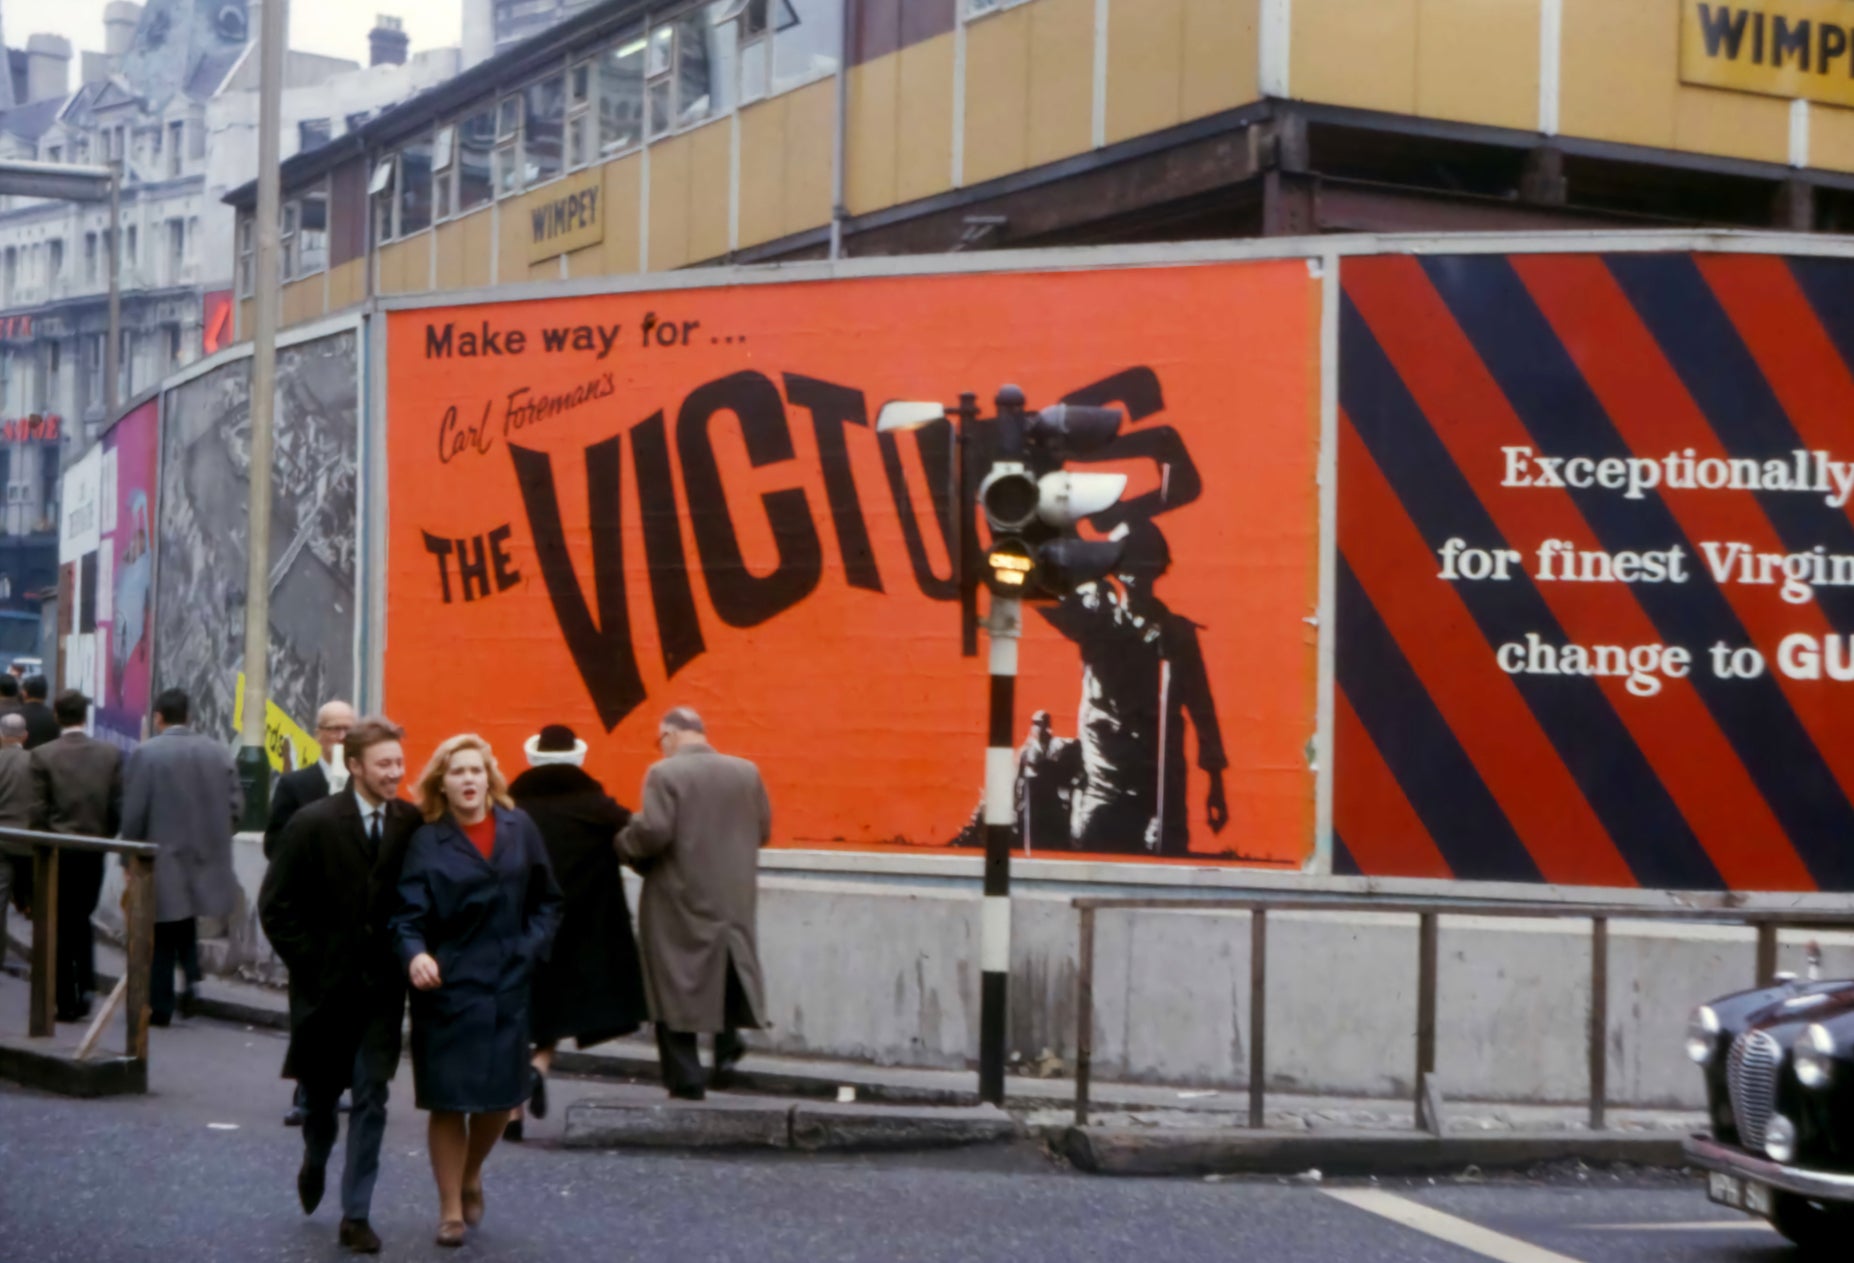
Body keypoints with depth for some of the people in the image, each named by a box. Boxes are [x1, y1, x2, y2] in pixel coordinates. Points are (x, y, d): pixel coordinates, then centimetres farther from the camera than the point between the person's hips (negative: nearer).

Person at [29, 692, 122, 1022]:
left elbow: (38, 810, -9)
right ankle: (86, 985, 5)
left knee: (61, 926, 6)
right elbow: (119, 808, -2)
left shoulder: (43, 755, -9)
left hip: (57, 852, -2)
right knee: (82, 920, 20)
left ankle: (67, 1002, 6)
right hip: (94, 851, 2)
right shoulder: (111, 755, -3)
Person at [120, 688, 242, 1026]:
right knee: (187, 922, 24)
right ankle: (193, 976, 4)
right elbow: (235, 805, 0)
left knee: (161, 937, 7)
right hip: (206, 858, 4)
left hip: (163, 858, -4)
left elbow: (133, 813, -12)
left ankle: (160, 1007, 10)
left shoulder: (146, 754, -12)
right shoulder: (219, 752, 0)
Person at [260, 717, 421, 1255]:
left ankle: (356, 1215, 7)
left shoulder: (412, 824, -5)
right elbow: (276, 907, -6)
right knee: (320, 1092, 15)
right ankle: (316, 1161, 46)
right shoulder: (313, 823, -10)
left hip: (381, 988, 1)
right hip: (324, 985, -1)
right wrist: (311, 963, -9)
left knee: (370, 1100, 0)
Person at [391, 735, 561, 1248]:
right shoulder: (427, 842, -5)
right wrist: (415, 954, -31)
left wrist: (530, 948, -4)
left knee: (500, 1097, 8)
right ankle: (450, 1209, 15)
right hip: (448, 987, -2)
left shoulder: (518, 829, 2)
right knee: (449, 1101, 1)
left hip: (507, 985, 2)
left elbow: (547, 900, 10)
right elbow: (409, 914, -12)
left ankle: (471, 1176, 37)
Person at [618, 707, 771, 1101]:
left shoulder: (664, 773, -12)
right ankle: (727, 1049, 9)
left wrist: (624, 844, -2)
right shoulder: (747, 771, 4)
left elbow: (653, 832, -21)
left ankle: (685, 1079, 5)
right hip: (733, 901, 5)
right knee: (726, 977, 22)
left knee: (676, 989, 5)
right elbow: (763, 832, 9)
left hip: (679, 903, -4)